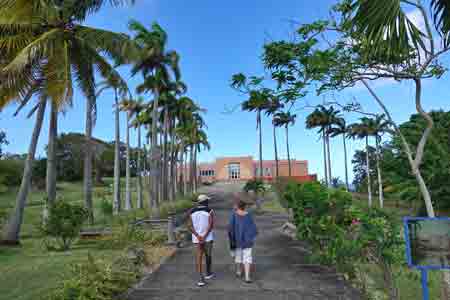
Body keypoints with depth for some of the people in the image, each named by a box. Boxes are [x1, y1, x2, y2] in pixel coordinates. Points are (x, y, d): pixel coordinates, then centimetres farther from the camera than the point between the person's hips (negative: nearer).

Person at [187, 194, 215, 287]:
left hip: (196, 238, 2)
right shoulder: (210, 211, -8)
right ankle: (208, 273, 35)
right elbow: (211, 225, -19)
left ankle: (201, 278, -10)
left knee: (199, 258, 2)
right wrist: (204, 237, -19)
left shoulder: (192, 212, 3)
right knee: (208, 255, 19)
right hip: (208, 237, -2)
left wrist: (198, 236, -13)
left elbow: (189, 226, -6)